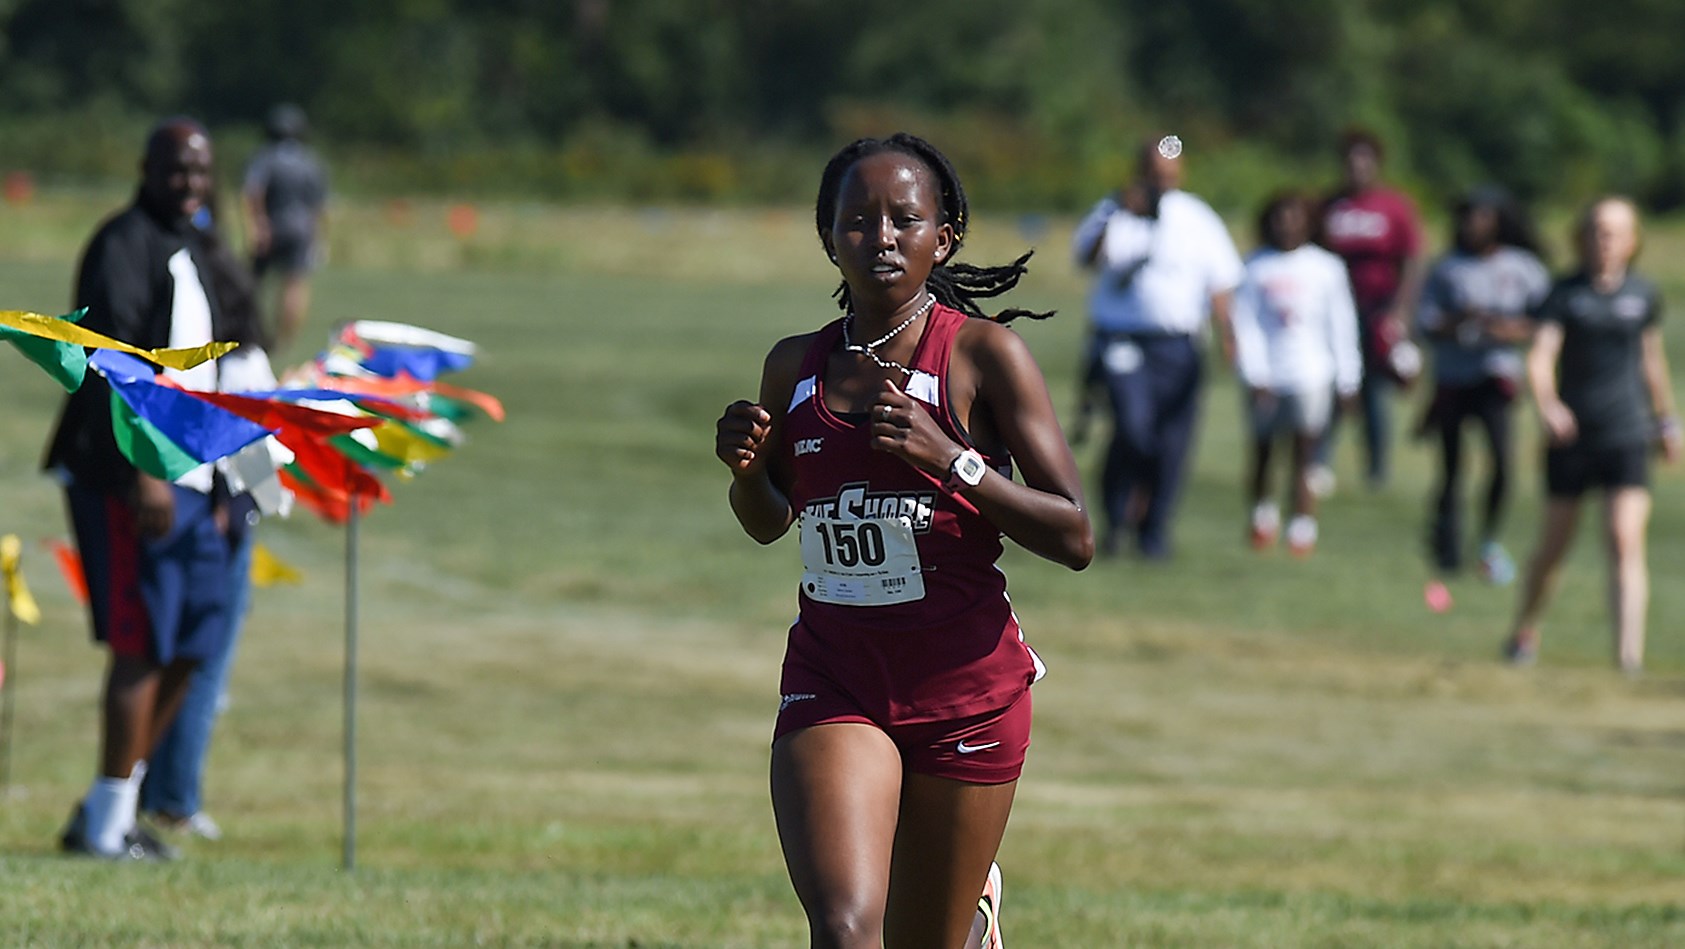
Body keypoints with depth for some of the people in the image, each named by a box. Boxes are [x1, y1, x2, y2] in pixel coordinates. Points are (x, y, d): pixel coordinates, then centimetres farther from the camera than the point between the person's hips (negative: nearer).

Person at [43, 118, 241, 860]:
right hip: (129, 481, -10)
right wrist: (144, 472, -26)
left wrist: (216, 489, 22)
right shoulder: (124, 246, -10)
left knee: (192, 643, 10)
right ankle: (106, 826, -4)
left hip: (185, 482, 10)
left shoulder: (187, 254, 20)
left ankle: (109, 810, 16)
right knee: (143, 645, -9)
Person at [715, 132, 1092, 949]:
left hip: (964, 682, -2)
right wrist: (745, 468, -2)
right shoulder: (795, 367, 4)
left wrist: (949, 459, -22)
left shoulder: (984, 355, -7)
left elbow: (1074, 538, -11)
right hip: (833, 681, 2)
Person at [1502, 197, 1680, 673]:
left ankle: (1629, 651, -20)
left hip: (1627, 436, 0)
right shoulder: (1565, 294, -3)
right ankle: (1525, 632, 34)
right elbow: (1540, 356, -15)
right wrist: (1547, 405, -34)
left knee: (1626, 542, -14)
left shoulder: (1643, 295, 5)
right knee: (1554, 545, 11)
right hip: (1570, 434, 0)